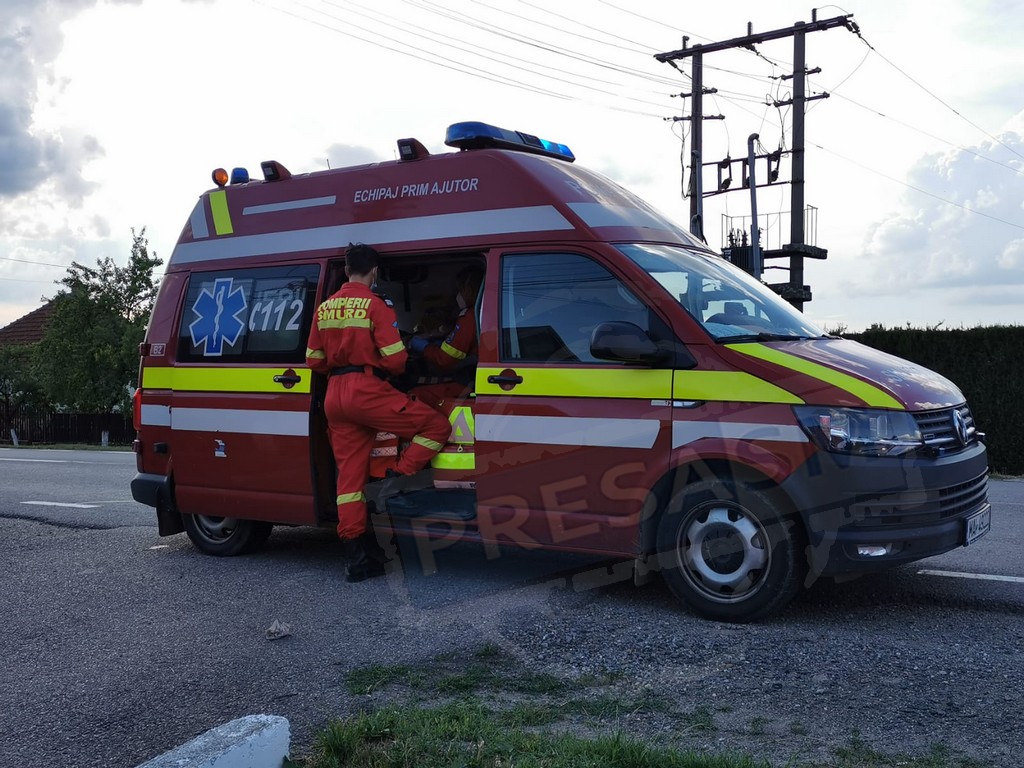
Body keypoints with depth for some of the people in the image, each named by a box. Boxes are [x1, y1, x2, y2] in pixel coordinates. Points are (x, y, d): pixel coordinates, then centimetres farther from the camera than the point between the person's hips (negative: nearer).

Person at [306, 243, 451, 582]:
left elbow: (314, 360, 16)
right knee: (437, 426, 0)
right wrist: (384, 368, 11)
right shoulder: (375, 305, -6)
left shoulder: (324, 308, 14)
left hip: (334, 395, 7)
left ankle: (359, 557, 10)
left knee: (349, 474, 8)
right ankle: (396, 484, -10)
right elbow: (395, 359, -11)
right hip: (367, 389, -7)